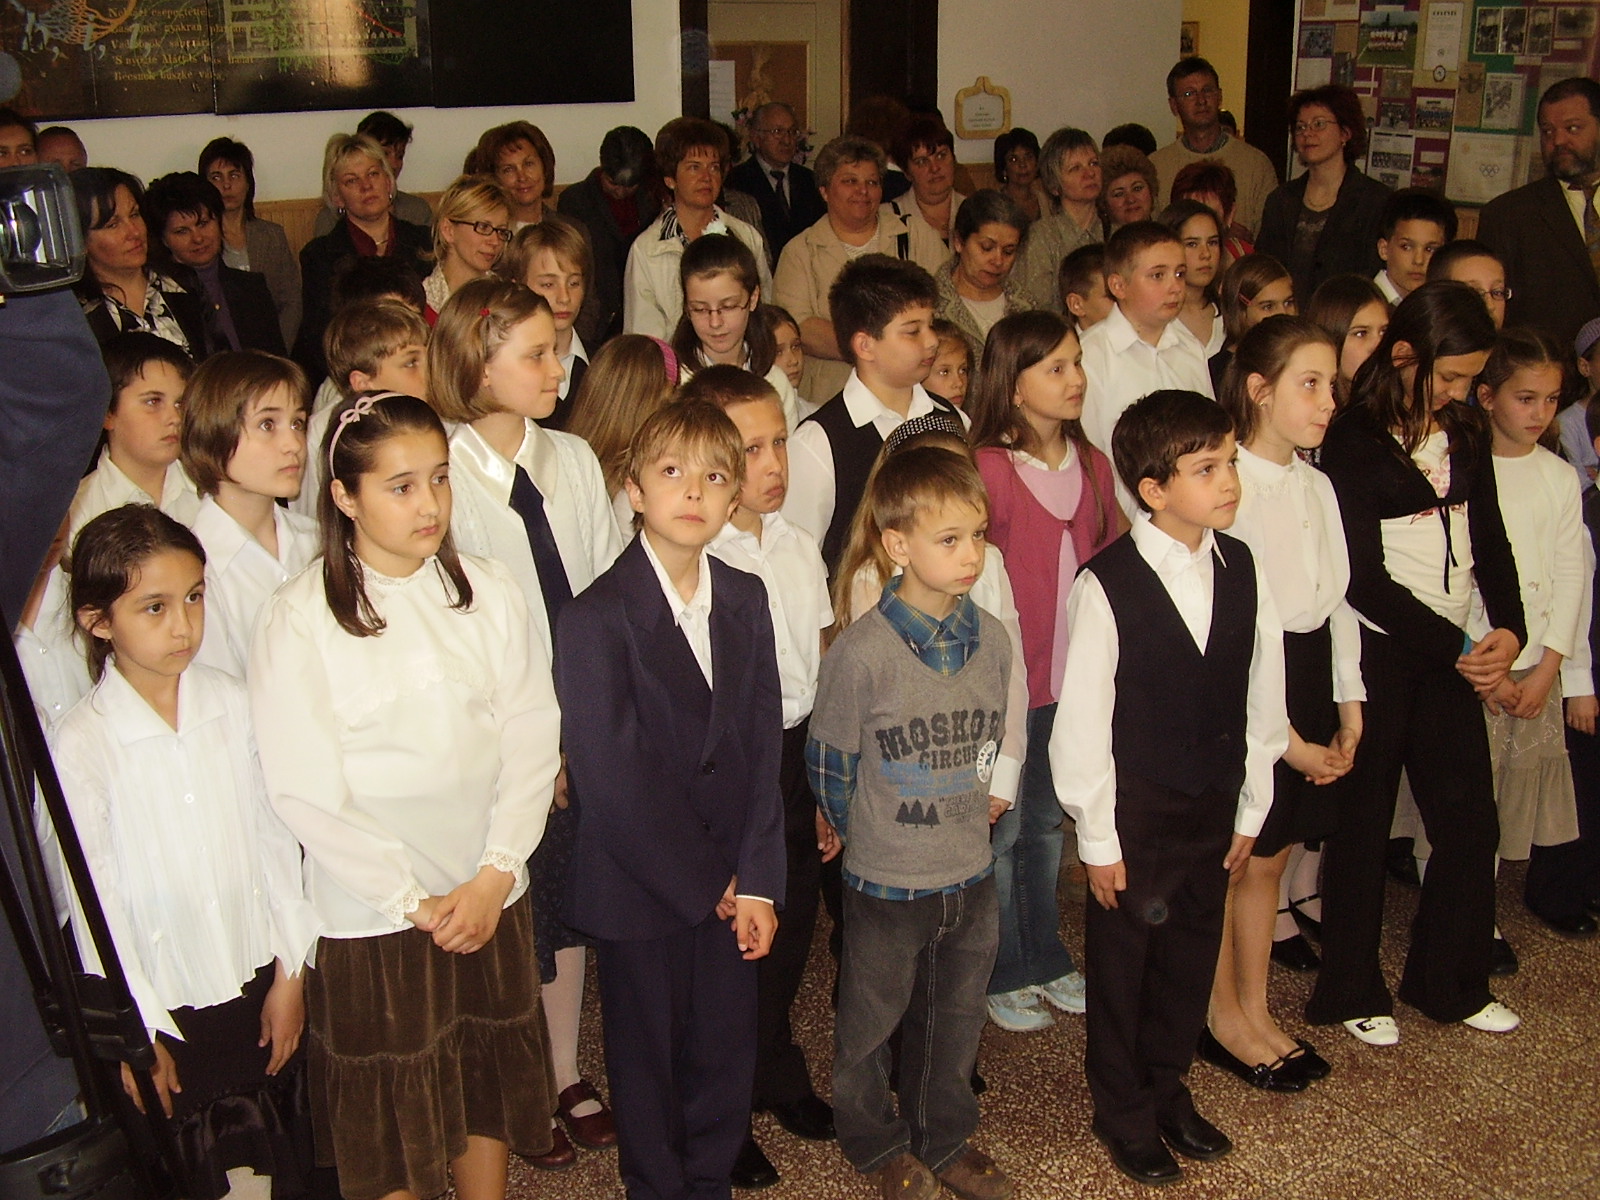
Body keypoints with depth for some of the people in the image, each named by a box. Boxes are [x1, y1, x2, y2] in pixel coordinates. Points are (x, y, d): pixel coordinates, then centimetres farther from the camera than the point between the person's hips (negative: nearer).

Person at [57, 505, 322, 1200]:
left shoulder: (233, 705, -6)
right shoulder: (80, 746, -15)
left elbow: (275, 836, 0)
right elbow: (93, 901, -9)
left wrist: (291, 971, 2)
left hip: (264, 984, 3)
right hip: (168, 1009, -3)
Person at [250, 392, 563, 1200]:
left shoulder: (488, 593, -1)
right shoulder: (299, 620, -11)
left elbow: (533, 740, -1)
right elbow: (305, 791, -13)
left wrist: (495, 873, -10)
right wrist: (411, 900, -12)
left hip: (492, 895, 3)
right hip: (371, 915, -3)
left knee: (490, 1084, 18)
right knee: (393, 1119, 12)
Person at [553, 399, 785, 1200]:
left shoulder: (745, 601, 3)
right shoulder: (596, 619, -15)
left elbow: (762, 746, 2)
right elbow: (613, 780, -17)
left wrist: (755, 881, -5)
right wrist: (703, 883, -11)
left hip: (730, 884, 4)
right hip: (640, 891, -4)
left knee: (727, 1052, 14)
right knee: (648, 1059, 13)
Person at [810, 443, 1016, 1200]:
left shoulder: (991, 639, -5)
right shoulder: (861, 652, -21)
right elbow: (829, 766, -9)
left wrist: (976, 806, 11)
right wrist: (870, 838, 4)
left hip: (973, 875, 4)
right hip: (887, 882, -4)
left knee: (955, 1021, 21)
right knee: (871, 1023, 16)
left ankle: (944, 1139, 44)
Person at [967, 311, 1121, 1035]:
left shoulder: (1092, 464, 3)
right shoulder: (989, 468, -16)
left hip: (1074, 677, 6)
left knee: (1047, 823, 20)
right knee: (1001, 830, 9)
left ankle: (1046, 959, 37)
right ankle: (1002, 975, 26)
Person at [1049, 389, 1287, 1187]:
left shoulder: (1244, 571, -3)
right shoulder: (1105, 587, -18)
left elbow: (1261, 701, 4)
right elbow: (1081, 723, -14)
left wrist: (1251, 811, 7)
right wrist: (1098, 838, -10)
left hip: (1214, 812, 5)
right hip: (1135, 814, -4)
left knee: (1191, 957, 19)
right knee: (1121, 963, 13)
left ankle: (1168, 1086, 42)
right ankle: (1124, 1110, 34)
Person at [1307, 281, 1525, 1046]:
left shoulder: (1464, 437, 9)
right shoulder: (1355, 441, -12)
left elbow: (1489, 542, 11)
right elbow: (1364, 576, -15)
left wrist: (1508, 628, -6)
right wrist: (1455, 648, -13)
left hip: (1454, 655, 6)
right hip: (1378, 656, -6)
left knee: (1470, 823, 8)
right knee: (1363, 826, 5)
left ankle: (1450, 984, 27)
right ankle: (1350, 994, 21)